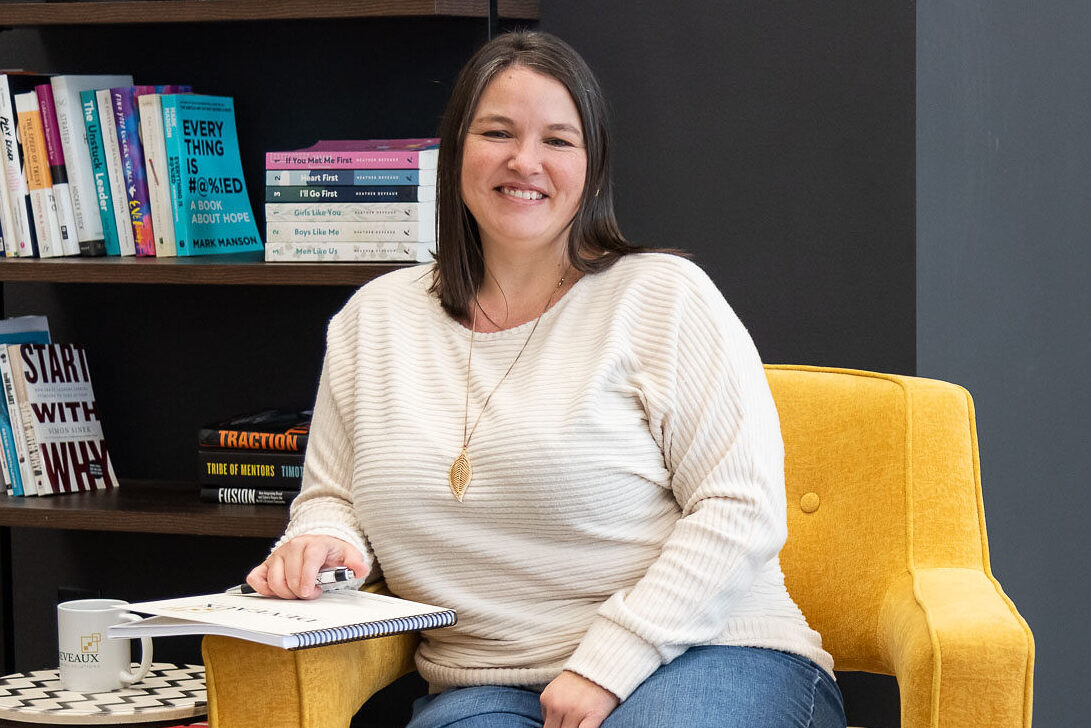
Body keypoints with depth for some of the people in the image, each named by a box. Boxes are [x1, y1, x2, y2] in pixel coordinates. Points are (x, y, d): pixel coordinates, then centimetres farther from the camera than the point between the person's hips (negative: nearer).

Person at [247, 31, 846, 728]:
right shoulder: (373, 319, 14)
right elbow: (333, 497, 23)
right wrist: (321, 540, -3)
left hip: (697, 659, -2)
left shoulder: (666, 296, 0)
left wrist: (607, 665, -14)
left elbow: (742, 508, -7)